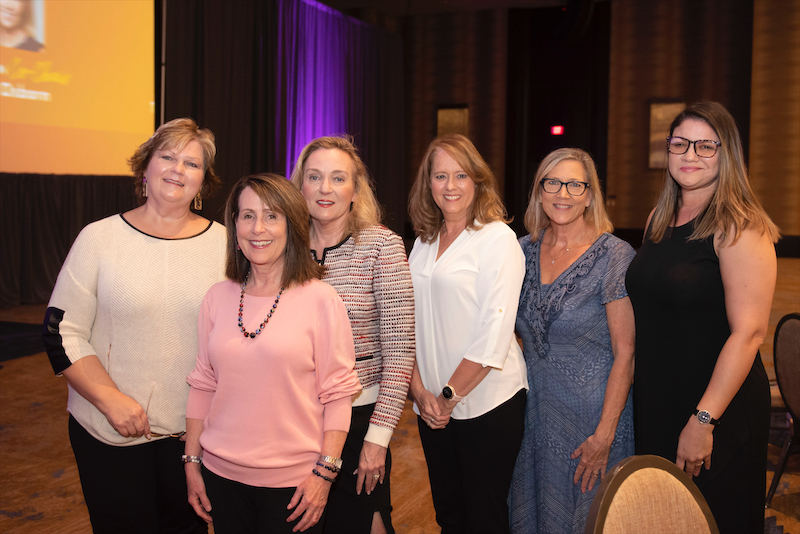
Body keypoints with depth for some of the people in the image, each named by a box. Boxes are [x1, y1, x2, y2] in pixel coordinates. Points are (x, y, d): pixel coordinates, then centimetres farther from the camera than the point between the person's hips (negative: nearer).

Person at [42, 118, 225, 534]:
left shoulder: (224, 243, 1)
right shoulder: (99, 238, -3)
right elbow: (61, 332, -4)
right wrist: (110, 399, -14)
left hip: (196, 432, 1)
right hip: (109, 433, -1)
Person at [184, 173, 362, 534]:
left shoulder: (320, 299, -10)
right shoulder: (217, 298, 2)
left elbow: (337, 393, -8)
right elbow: (203, 386, 8)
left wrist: (325, 471, -12)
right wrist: (192, 461, 8)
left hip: (292, 479, -3)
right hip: (221, 474, 4)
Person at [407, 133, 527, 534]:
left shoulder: (498, 238, -8)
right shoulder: (424, 242, 11)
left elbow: (495, 331, -15)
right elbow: (409, 322, 9)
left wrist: (450, 395, -13)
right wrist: (419, 389, -3)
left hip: (487, 402, -5)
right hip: (433, 407, 6)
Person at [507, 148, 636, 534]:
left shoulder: (614, 257, -13)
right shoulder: (524, 250, 2)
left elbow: (625, 354, -14)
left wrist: (604, 434, -17)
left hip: (591, 413, -5)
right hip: (533, 411, 5)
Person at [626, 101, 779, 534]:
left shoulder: (739, 228, -15)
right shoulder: (658, 221, 7)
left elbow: (749, 332, -21)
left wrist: (704, 420, -22)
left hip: (721, 412, -6)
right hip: (653, 404, 7)